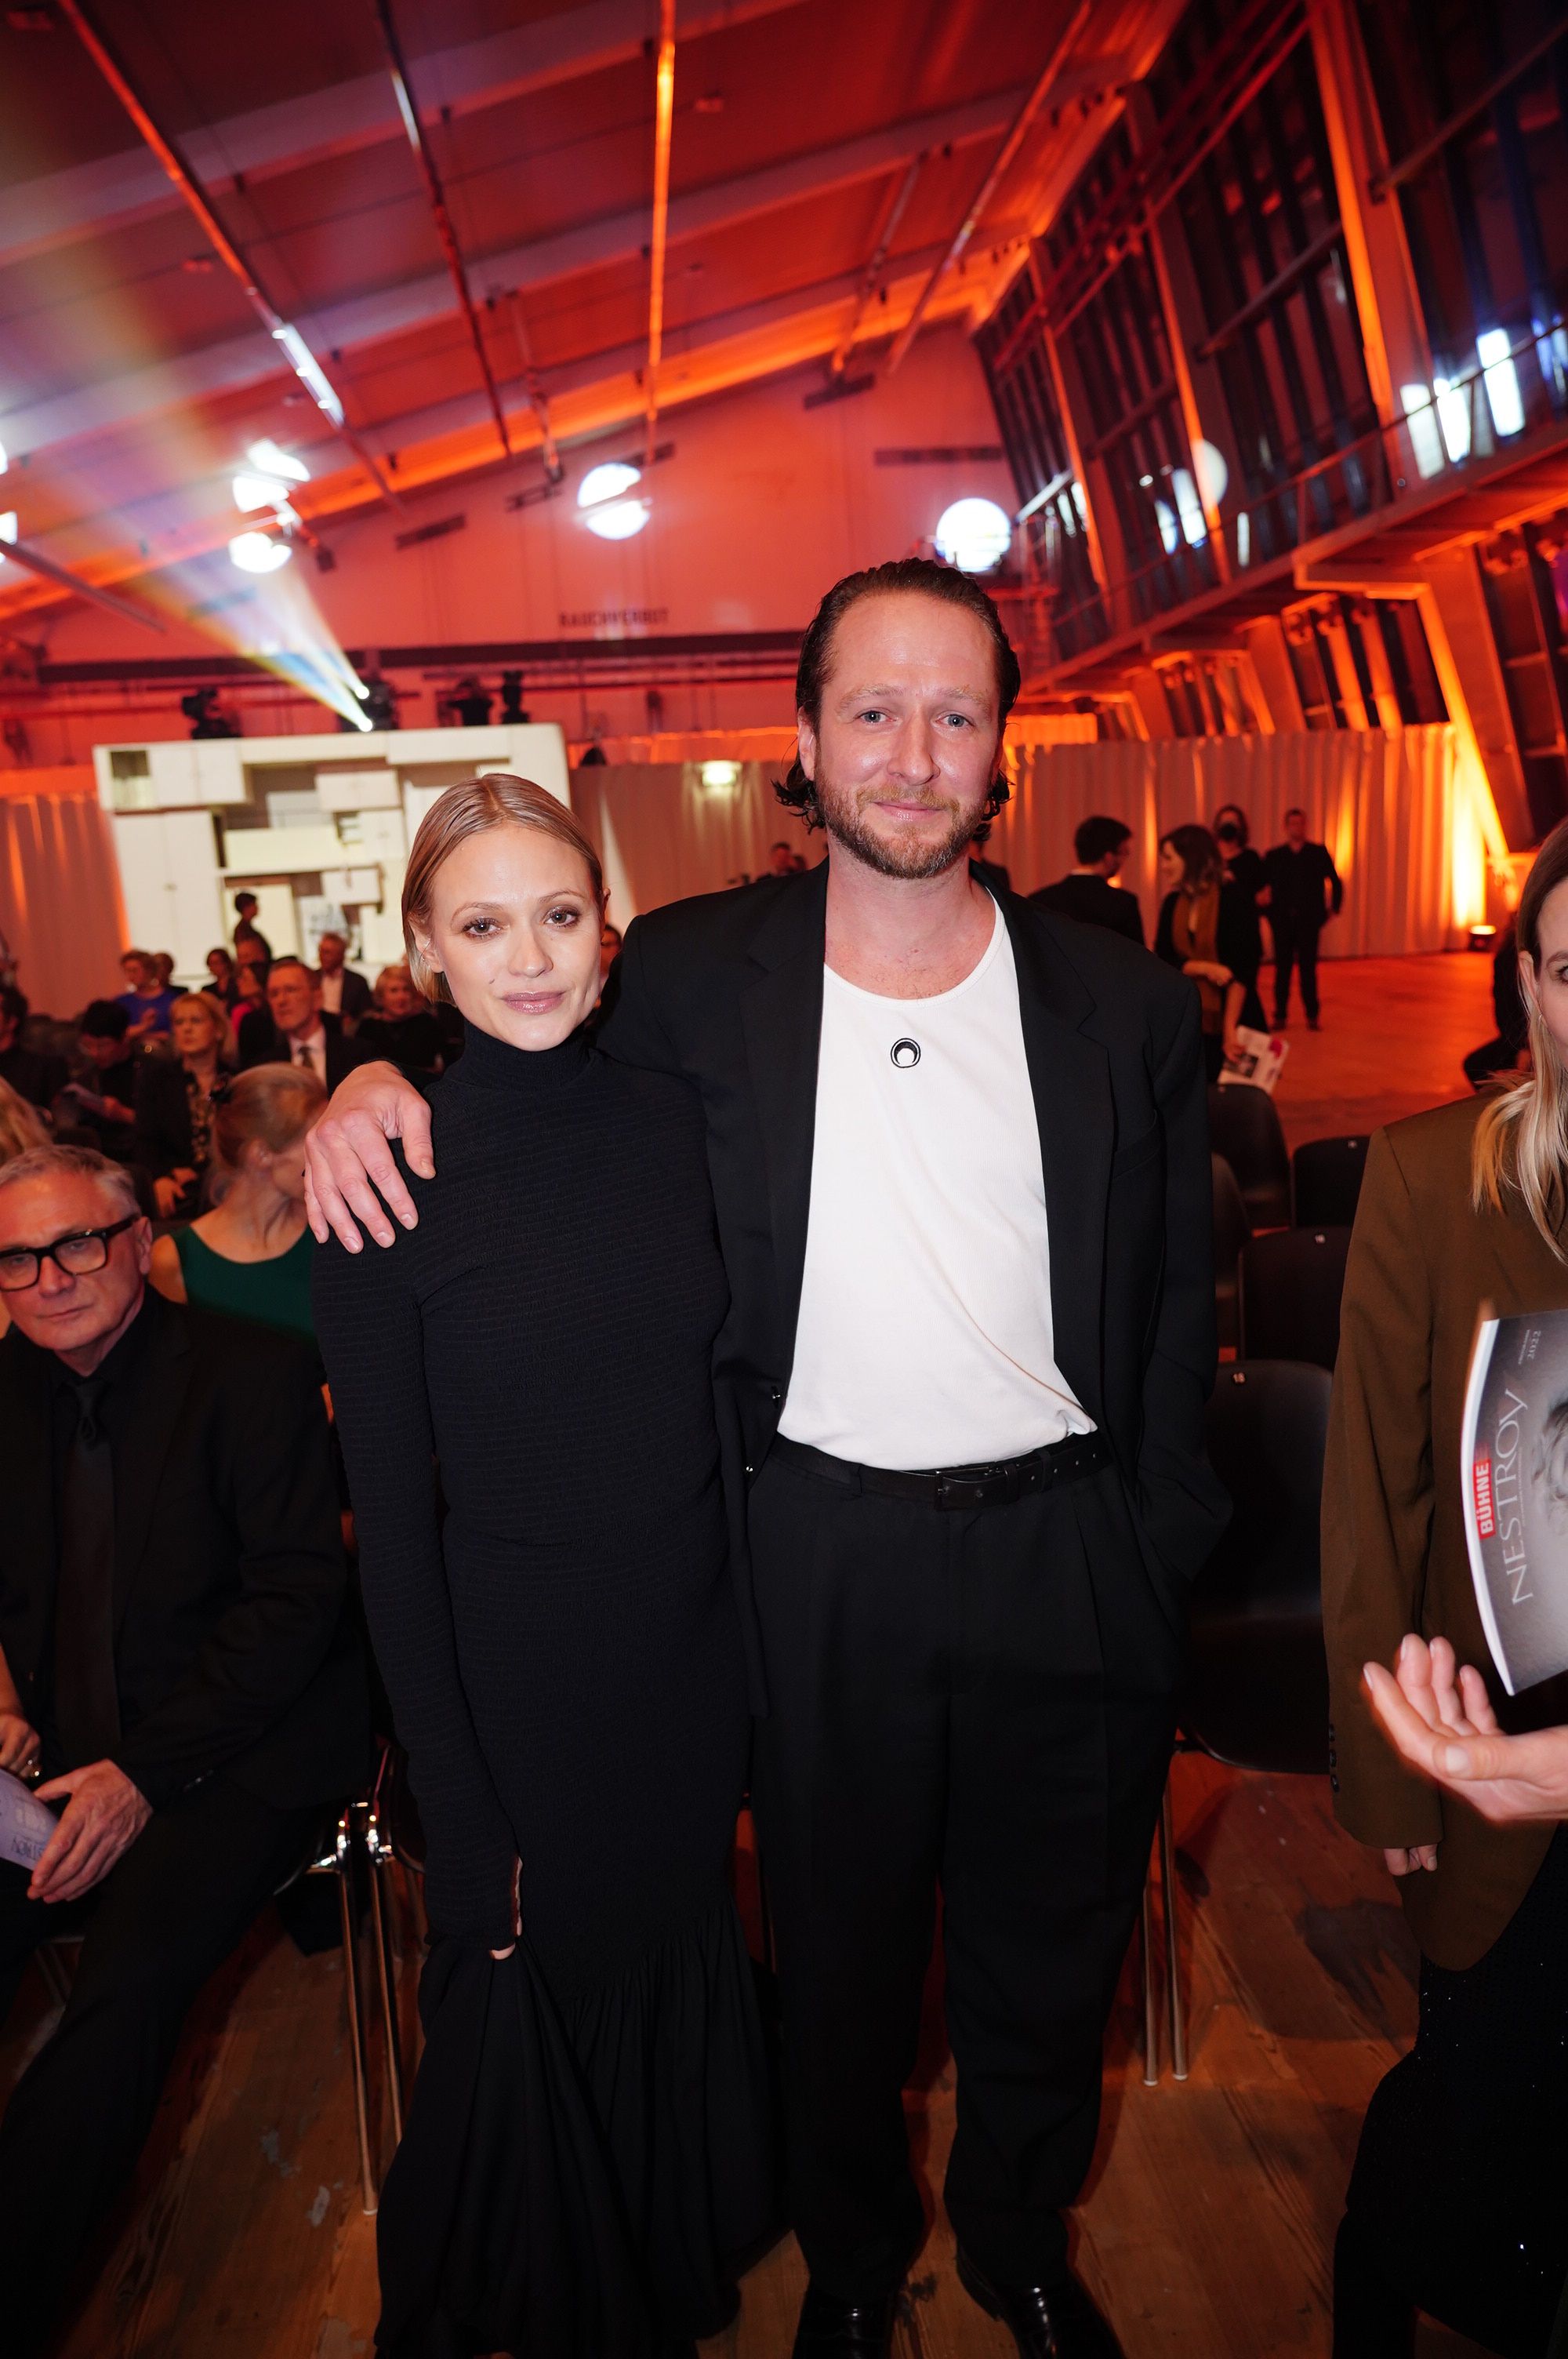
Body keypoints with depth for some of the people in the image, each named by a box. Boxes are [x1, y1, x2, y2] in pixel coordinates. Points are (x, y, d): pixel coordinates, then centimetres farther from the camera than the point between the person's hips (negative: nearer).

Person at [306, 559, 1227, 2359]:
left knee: (1049, 1953, 22)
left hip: (1066, 1550, 2)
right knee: (838, 1943, 21)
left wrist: (1163, 1557, 0)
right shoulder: (695, 977, -7)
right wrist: (380, 1071, -10)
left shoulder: (1125, 1006, -4)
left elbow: (1172, 1321, 2)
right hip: (820, 1553, -1)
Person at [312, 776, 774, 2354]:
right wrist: (459, 1810, -11)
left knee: (681, 1972, 24)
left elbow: (725, 1389, 4)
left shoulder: (672, 1117, -4)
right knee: (534, 2004, 18)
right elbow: (389, 1516, -12)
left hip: (697, 1648, 4)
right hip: (514, 1666, -3)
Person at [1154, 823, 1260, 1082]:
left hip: (1232, 1022, -4)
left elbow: (1244, 968, -13)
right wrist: (1205, 968, -16)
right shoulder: (1172, 903, 7)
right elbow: (1162, 960, 2)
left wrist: (1230, 1028, -19)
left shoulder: (1233, 898, -9)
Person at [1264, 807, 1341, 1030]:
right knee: (1282, 968, 3)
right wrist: (1266, 912, -2)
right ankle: (1280, 1016, 9)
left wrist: (1334, 909, 5)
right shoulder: (1274, 856, 7)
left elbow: (1335, 882, 10)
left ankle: (1313, 1016, 4)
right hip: (1282, 921, 1)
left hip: (1309, 920, -1)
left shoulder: (1318, 853, 6)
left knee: (1308, 968, -2)